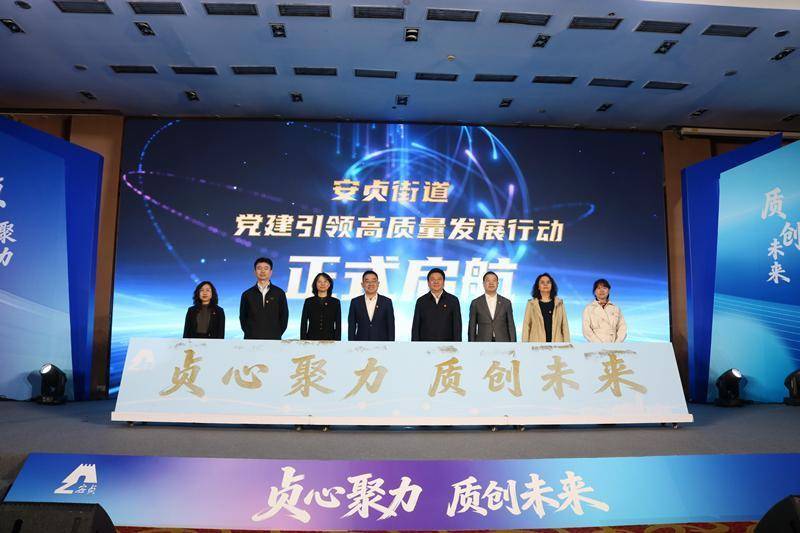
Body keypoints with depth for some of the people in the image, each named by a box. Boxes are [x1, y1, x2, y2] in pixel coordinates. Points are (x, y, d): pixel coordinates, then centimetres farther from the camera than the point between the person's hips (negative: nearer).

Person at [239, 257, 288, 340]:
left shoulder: (279, 293, 6)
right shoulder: (247, 294, 8)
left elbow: (284, 316, 8)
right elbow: (242, 318, 12)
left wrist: (277, 335, 1)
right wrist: (249, 334, 3)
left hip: (273, 340, 0)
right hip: (252, 342, 1)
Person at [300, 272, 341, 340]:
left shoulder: (335, 302, 4)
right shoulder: (308, 301, 5)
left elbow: (338, 325, 3)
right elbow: (303, 324, 5)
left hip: (329, 340, 0)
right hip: (312, 340, 0)